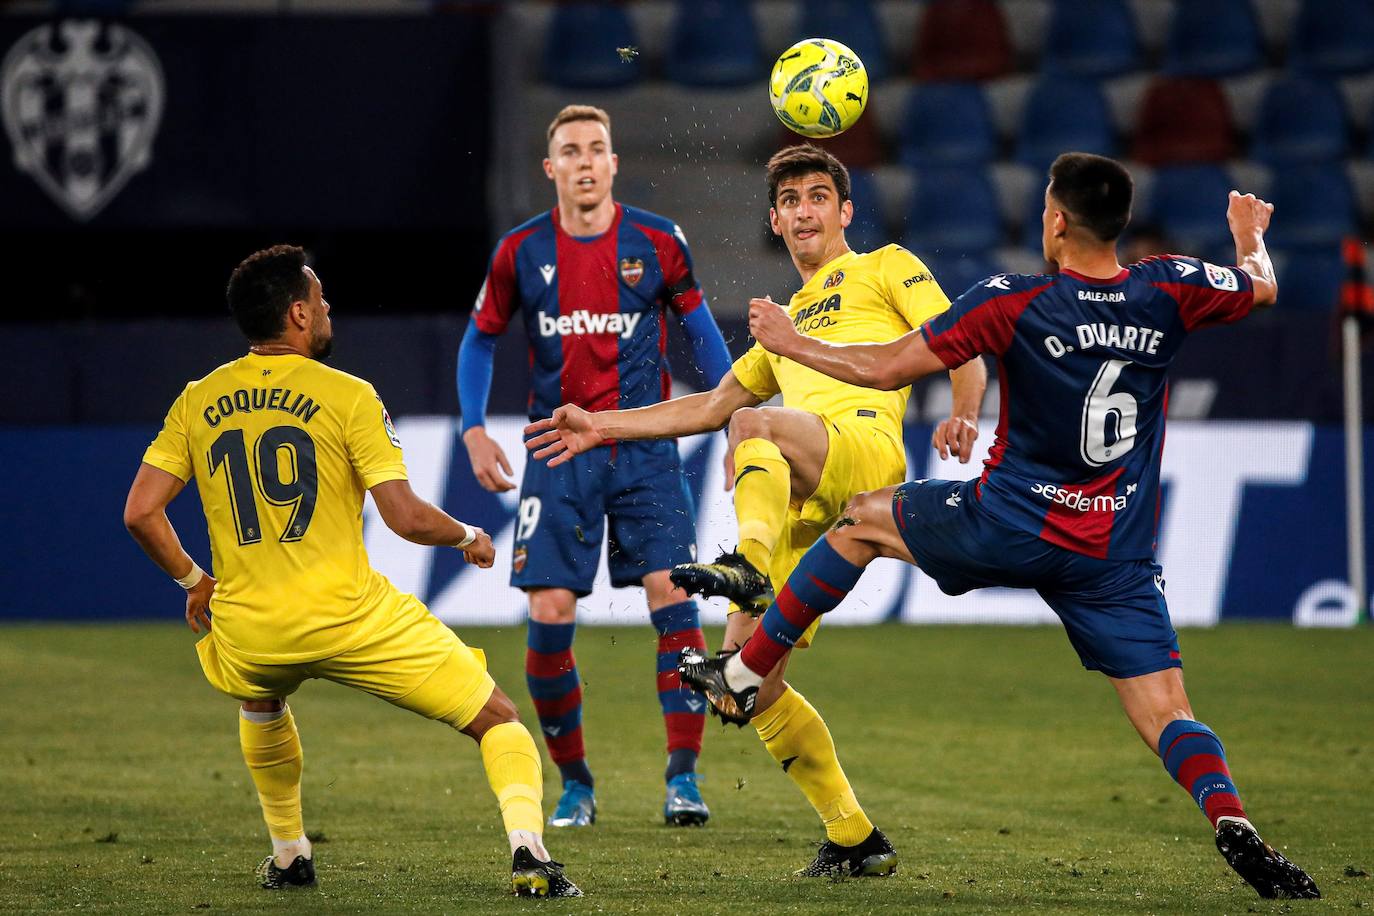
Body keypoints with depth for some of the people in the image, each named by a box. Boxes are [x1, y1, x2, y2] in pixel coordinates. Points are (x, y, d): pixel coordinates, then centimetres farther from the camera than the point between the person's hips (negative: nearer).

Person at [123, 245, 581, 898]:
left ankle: (289, 856, 40)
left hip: (246, 632, 4)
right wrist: (469, 537, 10)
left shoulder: (196, 403, 7)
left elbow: (140, 512, 4)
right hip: (350, 618, -4)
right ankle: (528, 854, -16)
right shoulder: (348, 397, -5)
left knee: (261, 701, 41)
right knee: (499, 721, 5)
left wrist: (195, 582, 19)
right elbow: (406, 518, -10)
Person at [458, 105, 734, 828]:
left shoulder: (656, 243, -1)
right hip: (559, 455, 1)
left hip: (645, 449, -1)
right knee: (549, 617, -6)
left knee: (672, 596, -13)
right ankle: (574, 783, 10)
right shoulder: (520, 252, 1)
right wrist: (474, 429, 2)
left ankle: (683, 777, -9)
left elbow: (699, 328, 11)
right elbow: (480, 338, 13)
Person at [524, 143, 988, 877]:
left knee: (757, 424, -37)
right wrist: (602, 426, 36)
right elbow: (712, 406, 41)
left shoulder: (886, 269, 19)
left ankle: (747, 566, -62)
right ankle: (854, 840, 4)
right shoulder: (786, 321, 37)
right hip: (802, 505, 7)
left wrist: (963, 416, -17)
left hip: (866, 443, -7)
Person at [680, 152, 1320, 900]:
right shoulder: (1168, 292, -4)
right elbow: (1261, 288, 18)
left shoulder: (1013, 303, -12)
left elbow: (886, 370, -5)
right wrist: (1250, 234, 41)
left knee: (862, 520, 23)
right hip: (1115, 557, 2)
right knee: (1167, 718, 1)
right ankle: (1231, 820, -30)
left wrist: (790, 343, 10)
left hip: (1008, 529, -2)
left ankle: (745, 674, 28)